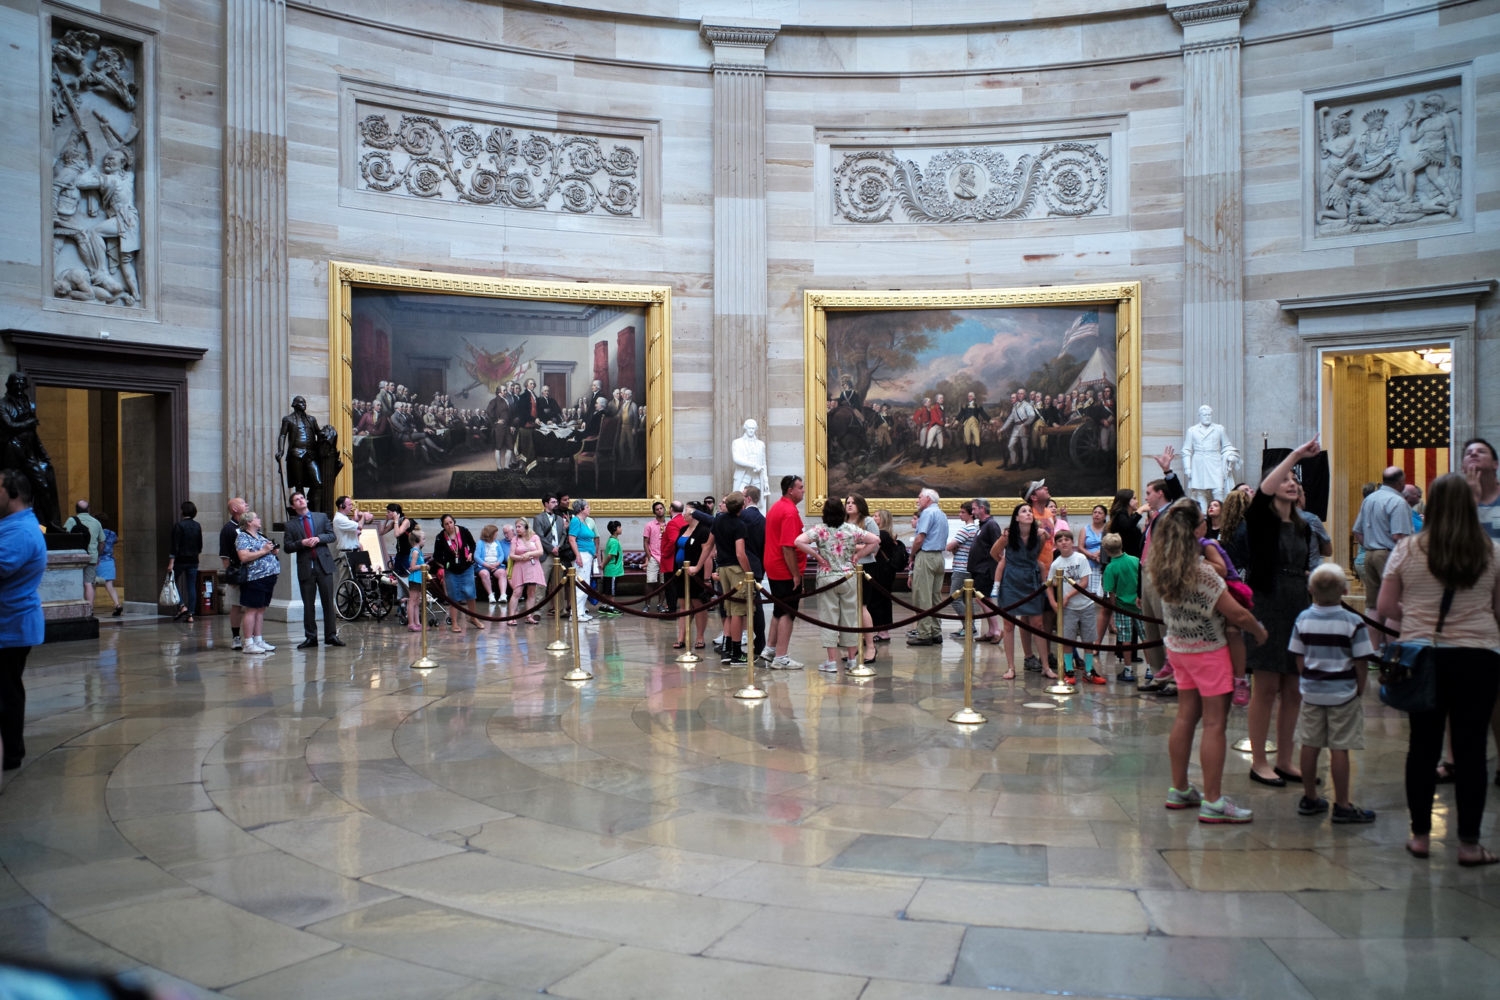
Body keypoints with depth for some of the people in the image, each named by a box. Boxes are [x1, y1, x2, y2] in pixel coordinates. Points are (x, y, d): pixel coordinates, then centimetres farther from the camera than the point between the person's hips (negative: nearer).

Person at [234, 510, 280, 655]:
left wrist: (273, 551, 7)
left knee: (261, 610, 11)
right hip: (254, 579, -8)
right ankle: (248, 643, -3)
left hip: (268, 577, 8)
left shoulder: (260, 536, 19)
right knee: (252, 610, -6)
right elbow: (244, 557, -20)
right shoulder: (242, 537, -7)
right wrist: (263, 551, -16)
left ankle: (258, 640, 16)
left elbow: (268, 553, 29)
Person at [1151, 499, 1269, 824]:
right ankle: (1212, 802, 2)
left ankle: (1179, 790, 22)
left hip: (1178, 647, 7)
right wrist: (1260, 633, 0)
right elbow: (1238, 614, -18)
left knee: (1186, 717, 14)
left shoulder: (1159, 568, -4)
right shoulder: (1202, 573, -25)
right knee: (1214, 723, -1)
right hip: (1208, 651, -7)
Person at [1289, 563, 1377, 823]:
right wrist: (1360, 691, 3)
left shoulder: (1303, 619, -2)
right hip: (1343, 694, -3)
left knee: (1309, 746, 10)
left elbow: (1299, 659, 3)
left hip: (1312, 692, 4)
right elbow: (1361, 664, -9)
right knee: (1339, 749, 1)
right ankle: (1342, 805, 7)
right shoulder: (1353, 622, -12)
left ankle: (1310, 798, 22)